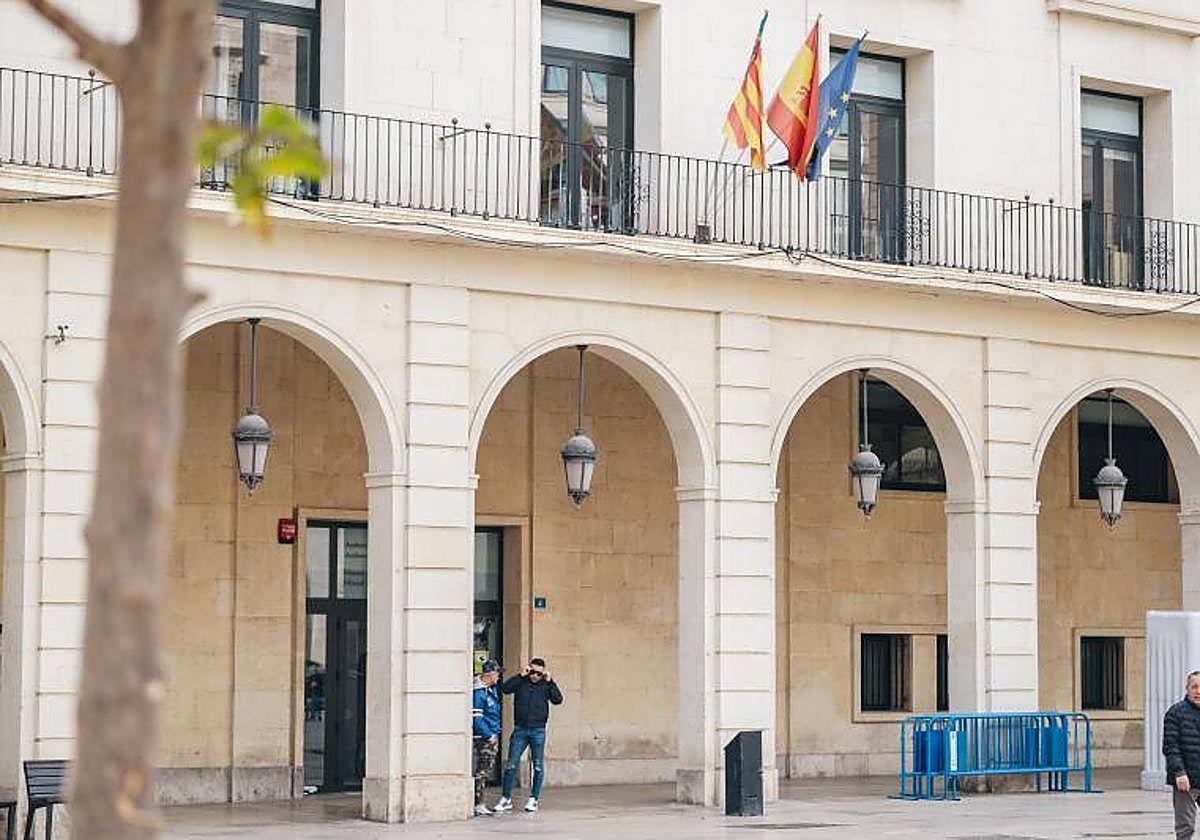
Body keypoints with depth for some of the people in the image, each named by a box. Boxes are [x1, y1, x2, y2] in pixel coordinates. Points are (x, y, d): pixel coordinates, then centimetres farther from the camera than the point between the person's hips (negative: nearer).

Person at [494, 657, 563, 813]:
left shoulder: (546, 685, 5)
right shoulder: (521, 682, 4)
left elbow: (558, 700, -7)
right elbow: (505, 688, -12)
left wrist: (550, 681, -10)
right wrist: (521, 675, -12)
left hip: (538, 731, 0)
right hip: (520, 729, 0)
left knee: (538, 767, 3)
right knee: (511, 765, 0)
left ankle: (533, 799, 12)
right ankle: (506, 799, 8)